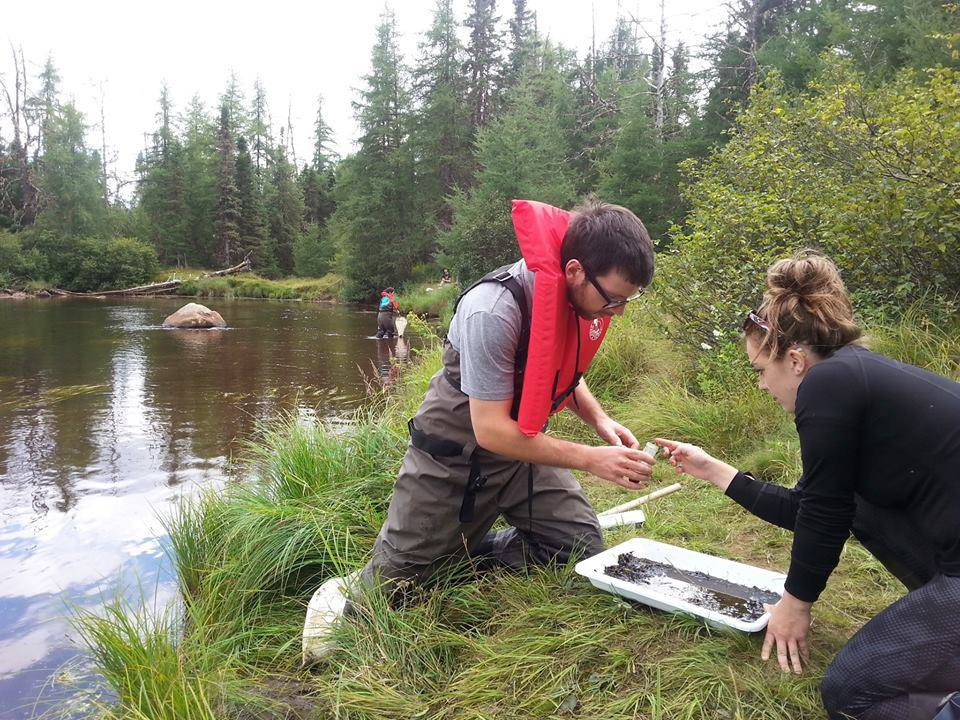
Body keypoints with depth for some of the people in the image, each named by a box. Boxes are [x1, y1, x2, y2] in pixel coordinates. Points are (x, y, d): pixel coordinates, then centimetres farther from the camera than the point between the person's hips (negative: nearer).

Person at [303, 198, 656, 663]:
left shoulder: (583, 294, -9)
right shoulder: (494, 311, -33)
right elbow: (492, 431, -29)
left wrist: (600, 420, -7)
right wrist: (589, 459, -27)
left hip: (523, 444, 7)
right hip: (456, 455, -6)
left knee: (583, 548, -1)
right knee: (392, 582, 0)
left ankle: (461, 554, 12)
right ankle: (345, 594, 32)